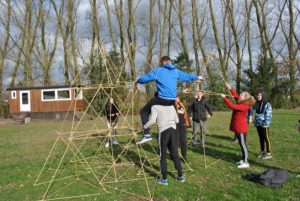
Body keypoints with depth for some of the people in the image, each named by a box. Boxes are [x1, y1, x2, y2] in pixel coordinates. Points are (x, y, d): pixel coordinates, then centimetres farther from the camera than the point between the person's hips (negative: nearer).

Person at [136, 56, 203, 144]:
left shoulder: (158, 70, 1)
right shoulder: (176, 71, 16)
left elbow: (145, 78, 0)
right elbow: (186, 76, 30)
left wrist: (138, 81, 21)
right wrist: (197, 77, 48)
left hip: (162, 99, -6)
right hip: (173, 100, 6)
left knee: (144, 112, 5)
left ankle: (147, 134, -9)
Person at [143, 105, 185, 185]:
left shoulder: (155, 107, 4)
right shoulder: (171, 106, 17)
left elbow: (152, 120, -10)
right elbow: (177, 120, 15)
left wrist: (145, 126, 7)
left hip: (163, 131, -4)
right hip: (173, 130, 4)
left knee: (163, 156, 6)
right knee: (175, 154, 13)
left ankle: (164, 179, 9)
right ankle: (181, 176, 21)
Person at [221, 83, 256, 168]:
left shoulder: (244, 107, -21)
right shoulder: (241, 104, 5)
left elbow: (232, 106, -29)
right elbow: (236, 96, 17)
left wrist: (224, 97, -24)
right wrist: (230, 88, 14)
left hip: (241, 129, -10)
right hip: (239, 128, 10)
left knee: (243, 145, -3)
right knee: (242, 144, 16)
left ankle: (246, 163, 4)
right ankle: (243, 160, 26)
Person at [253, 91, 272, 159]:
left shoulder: (267, 104, -10)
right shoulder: (257, 104, 11)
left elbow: (268, 115, -14)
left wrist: (266, 124, -18)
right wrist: (255, 122, 12)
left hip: (264, 125, -7)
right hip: (258, 124, 7)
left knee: (266, 138, 0)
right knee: (261, 138, 13)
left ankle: (268, 153, 7)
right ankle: (262, 151, 24)